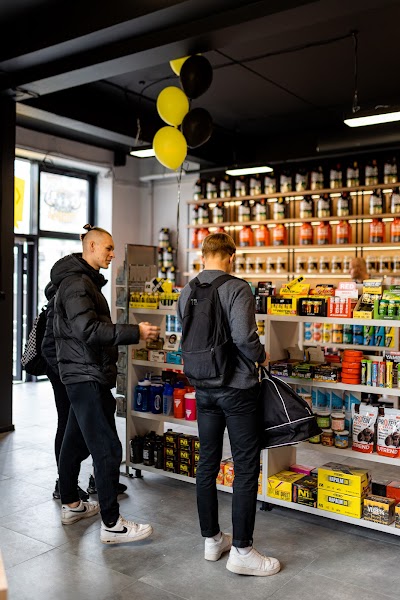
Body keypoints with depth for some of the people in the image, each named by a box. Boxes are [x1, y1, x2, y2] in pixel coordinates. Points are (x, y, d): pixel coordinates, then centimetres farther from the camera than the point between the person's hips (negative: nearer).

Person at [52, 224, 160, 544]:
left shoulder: (85, 280, 18)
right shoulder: (77, 282, -15)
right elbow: (86, 329, -27)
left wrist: (133, 332, 14)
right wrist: (134, 332, -27)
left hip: (82, 375, 11)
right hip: (87, 375, -11)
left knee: (76, 441, 18)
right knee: (107, 448, -8)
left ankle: (71, 505, 31)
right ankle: (111, 524, -2)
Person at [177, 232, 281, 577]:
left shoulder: (186, 292, 6)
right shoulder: (236, 288, -15)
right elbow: (244, 336, -23)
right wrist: (260, 358, -4)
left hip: (204, 389, 7)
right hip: (237, 388, -6)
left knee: (207, 463, 14)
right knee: (246, 468, 3)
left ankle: (212, 539, 26)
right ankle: (241, 550, 10)